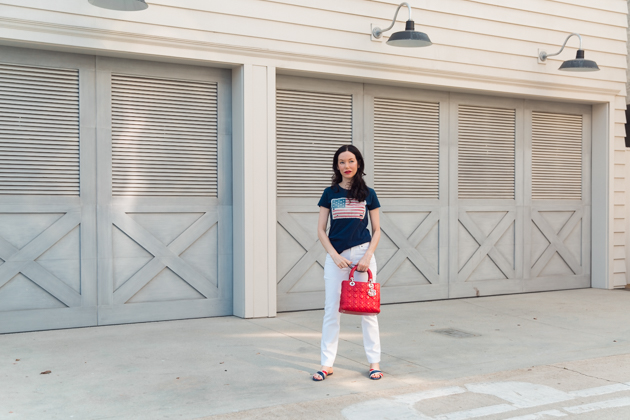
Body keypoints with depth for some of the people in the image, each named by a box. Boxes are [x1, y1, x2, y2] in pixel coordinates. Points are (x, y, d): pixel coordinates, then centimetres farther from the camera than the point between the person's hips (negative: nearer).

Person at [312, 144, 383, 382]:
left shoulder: (368, 194, 5)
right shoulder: (330, 193, 5)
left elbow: (377, 230, 6)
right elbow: (321, 230, 4)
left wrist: (367, 256, -8)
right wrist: (335, 256, -9)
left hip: (363, 253, 0)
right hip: (336, 255, 1)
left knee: (368, 309, 4)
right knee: (331, 310, 2)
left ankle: (374, 362, 15)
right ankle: (327, 364, 11)